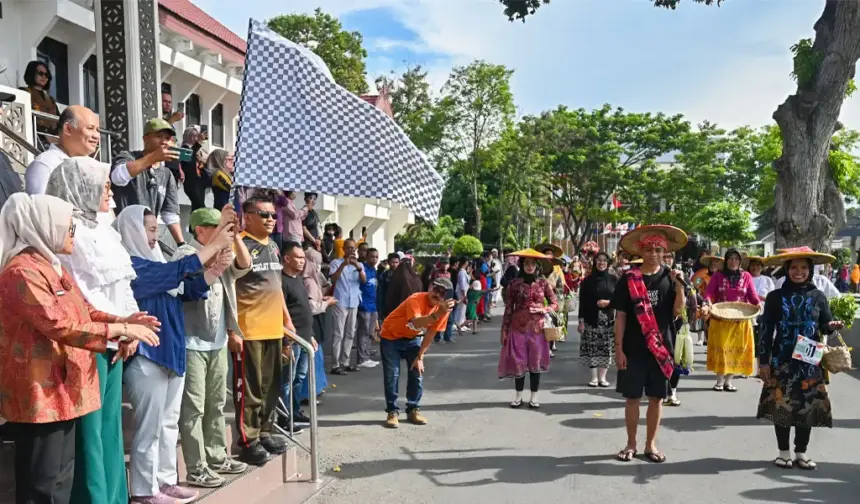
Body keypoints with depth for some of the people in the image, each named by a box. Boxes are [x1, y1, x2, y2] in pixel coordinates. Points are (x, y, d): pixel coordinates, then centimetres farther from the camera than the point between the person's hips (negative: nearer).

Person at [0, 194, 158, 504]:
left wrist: (123, 321, 0)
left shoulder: (53, 267, 15)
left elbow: (85, 311, 17)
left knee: (61, 477, 18)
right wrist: (119, 330, -22)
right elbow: (60, 326, -26)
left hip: (62, 389, 10)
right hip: (39, 393, -10)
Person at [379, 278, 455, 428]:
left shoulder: (443, 308, -15)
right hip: (391, 337, -5)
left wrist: (420, 356, -4)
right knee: (392, 375, -9)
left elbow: (430, 334, -5)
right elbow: (416, 323, -52)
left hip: (413, 339, 5)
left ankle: (413, 410, 14)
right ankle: (393, 412, 4)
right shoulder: (416, 299, -33)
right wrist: (438, 314, -63)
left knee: (417, 373, 0)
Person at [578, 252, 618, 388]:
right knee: (592, 348, -3)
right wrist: (581, 320, -4)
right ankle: (594, 377, 7)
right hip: (591, 319, -1)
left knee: (606, 348, 1)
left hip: (609, 319, 1)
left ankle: (602, 377, 11)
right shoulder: (588, 280, 2)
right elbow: (582, 301, 0)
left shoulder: (614, 279, 6)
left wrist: (608, 302, -12)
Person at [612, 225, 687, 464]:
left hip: (661, 348, 2)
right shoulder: (629, 278, -4)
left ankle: (651, 444, 23)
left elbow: (677, 311, -4)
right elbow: (620, 316, -4)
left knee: (656, 398, 9)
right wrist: (619, 349, -7)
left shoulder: (670, 277, 1)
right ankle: (631, 444, 20)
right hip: (633, 349, -1)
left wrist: (679, 285, -18)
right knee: (632, 397, 6)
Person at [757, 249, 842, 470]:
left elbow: (825, 326, 4)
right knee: (782, 405, 2)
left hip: (810, 362, 2)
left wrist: (833, 326, -20)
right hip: (782, 361, -2)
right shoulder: (776, 297, -2)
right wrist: (763, 360, -6)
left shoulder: (818, 296, 4)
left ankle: (801, 452, 21)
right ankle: (784, 452, 17)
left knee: (809, 405, 6)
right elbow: (766, 330, -2)